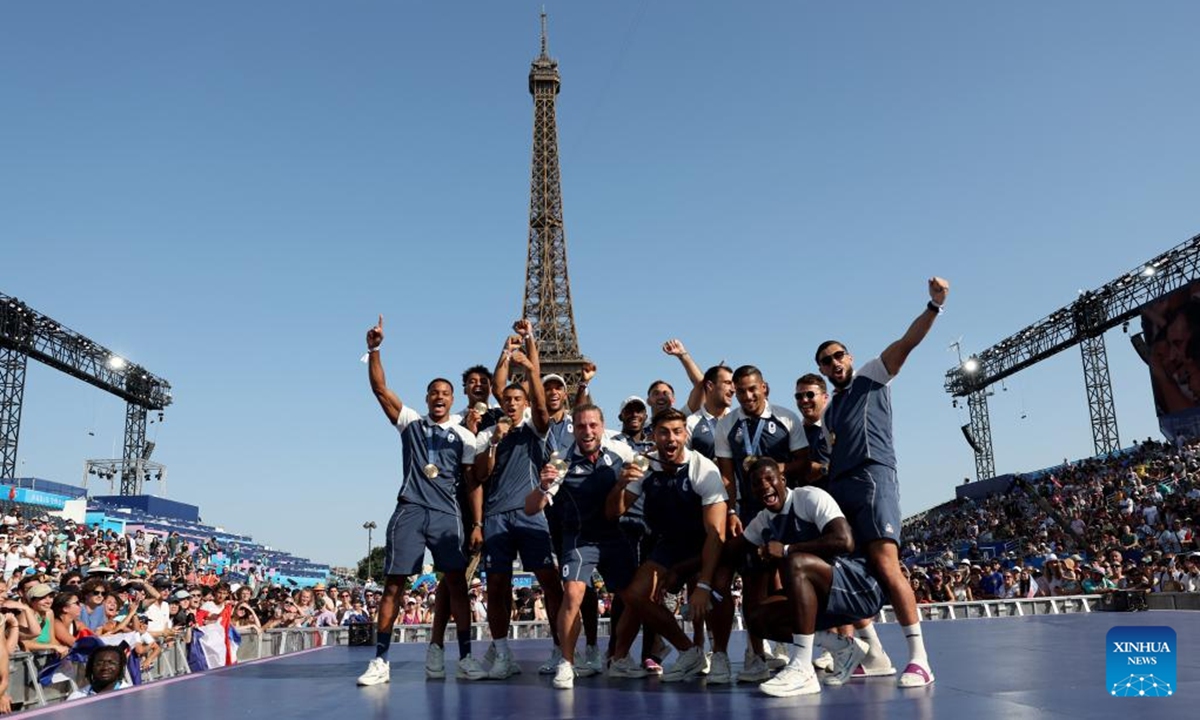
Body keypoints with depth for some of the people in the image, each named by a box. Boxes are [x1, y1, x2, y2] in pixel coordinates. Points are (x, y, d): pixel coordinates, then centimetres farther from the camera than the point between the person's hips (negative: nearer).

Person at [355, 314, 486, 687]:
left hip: (447, 514, 0)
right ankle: (380, 661, 5)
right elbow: (379, 388, 3)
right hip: (409, 511, 0)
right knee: (394, 583, -1)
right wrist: (374, 349, -8)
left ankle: (465, 657, 2)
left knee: (456, 582, -4)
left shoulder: (464, 436, 10)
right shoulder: (410, 422, 11)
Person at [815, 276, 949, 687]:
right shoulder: (830, 410, 29)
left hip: (872, 479, -7)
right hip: (839, 488, 7)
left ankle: (919, 659, -18)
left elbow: (907, 342, -3)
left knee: (885, 564, -19)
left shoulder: (872, 376, 12)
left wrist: (934, 305, -16)